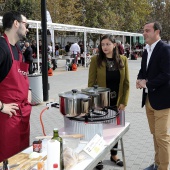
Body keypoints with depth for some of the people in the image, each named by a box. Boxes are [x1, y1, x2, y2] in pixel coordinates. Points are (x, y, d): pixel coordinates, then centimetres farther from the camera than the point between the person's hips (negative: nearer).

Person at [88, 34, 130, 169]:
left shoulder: (123, 60, 0)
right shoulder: (96, 60, -7)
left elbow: (126, 83, 2)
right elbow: (91, 83, -6)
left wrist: (124, 101, -3)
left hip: (117, 102, 3)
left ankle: (114, 155, 32)